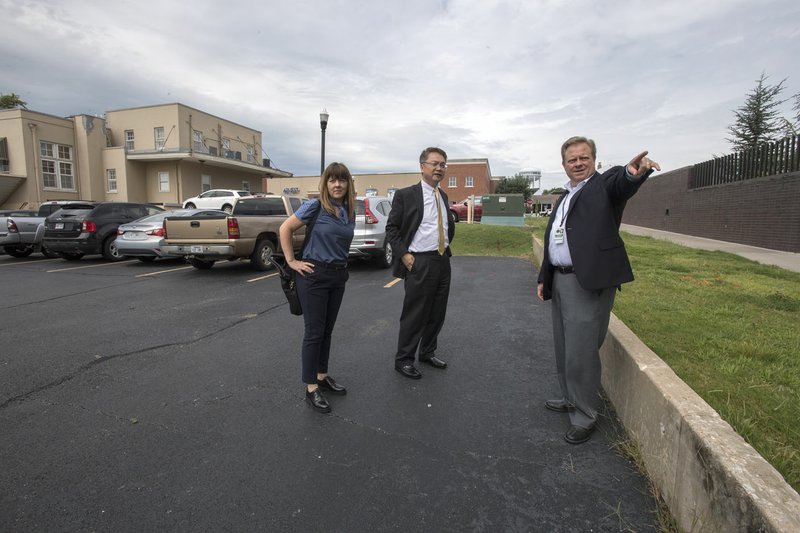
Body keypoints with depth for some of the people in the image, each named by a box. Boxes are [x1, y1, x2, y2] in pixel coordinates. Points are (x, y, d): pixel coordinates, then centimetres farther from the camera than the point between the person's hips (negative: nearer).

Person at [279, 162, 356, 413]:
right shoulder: (315, 206, -11)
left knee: (327, 330, 15)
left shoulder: (350, 211, 7)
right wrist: (292, 261, -10)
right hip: (314, 274, -6)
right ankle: (311, 388, 12)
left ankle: (322, 376, 30)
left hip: (339, 275, 6)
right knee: (314, 332, 0)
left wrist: (341, 265, 15)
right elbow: (285, 228, -9)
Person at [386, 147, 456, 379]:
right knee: (414, 315, 1)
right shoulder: (405, 195, -7)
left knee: (437, 314, 14)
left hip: (443, 261, 7)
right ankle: (403, 360, 17)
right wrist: (403, 254, -13)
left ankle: (428, 352, 32)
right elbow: (391, 228, -6)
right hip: (420, 263, -6)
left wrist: (446, 245, 13)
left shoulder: (443, 195, 13)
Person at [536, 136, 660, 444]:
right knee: (564, 349, 19)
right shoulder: (564, 199, 18)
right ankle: (571, 399, 38)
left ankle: (585, 416, 15)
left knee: (581, 352, -3)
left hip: (589, 283, -8)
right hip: (560, 281, 8)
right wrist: (543, 278, 18)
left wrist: (634, 172, -52)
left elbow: (622, 183, -29)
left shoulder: (604, 185, -4)